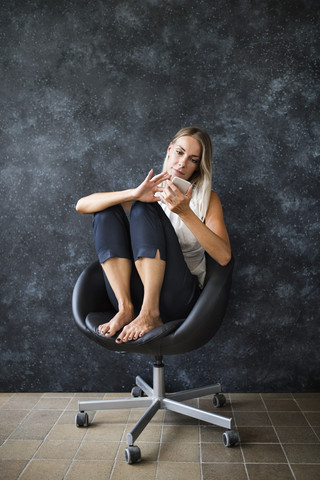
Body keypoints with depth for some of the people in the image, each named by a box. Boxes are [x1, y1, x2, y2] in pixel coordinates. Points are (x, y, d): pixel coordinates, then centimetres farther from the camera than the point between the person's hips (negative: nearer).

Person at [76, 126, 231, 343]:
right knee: (108, 209, -11)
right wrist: (134, 194, -18)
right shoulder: (150, 191, 13)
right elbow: (82, 205, -1)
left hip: (177, 296, -3)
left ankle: (150, 312, -29)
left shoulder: (207, 198, 7)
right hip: (136, 291, 3)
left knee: (144, 208, -18)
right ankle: (126, 308, -22)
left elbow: (224, 256, -11)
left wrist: (185, 213, -21)